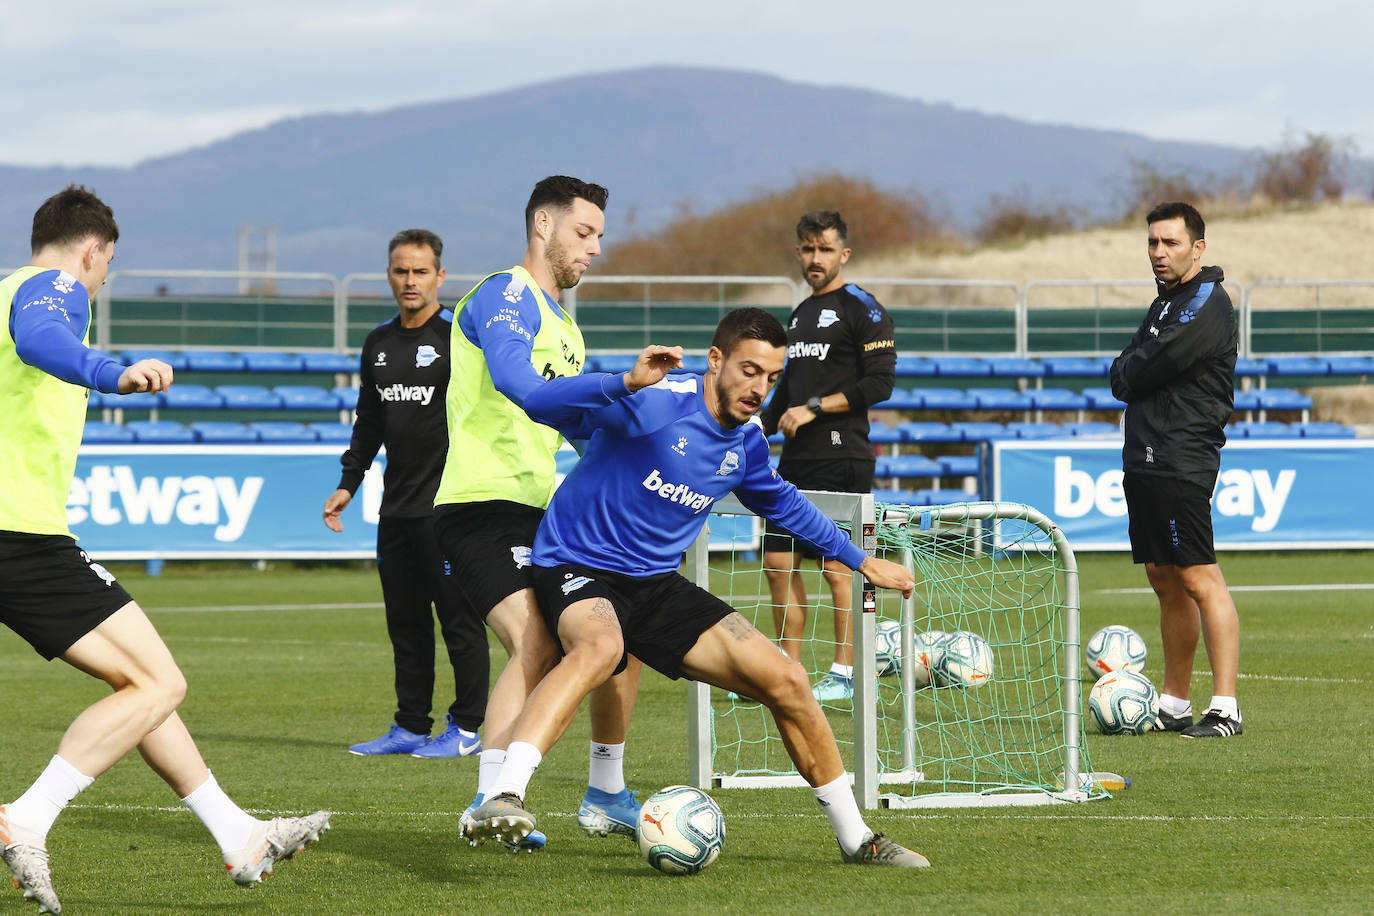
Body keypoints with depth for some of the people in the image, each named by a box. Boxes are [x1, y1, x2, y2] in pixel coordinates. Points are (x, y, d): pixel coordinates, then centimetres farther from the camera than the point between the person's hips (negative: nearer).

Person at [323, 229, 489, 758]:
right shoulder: (379, 343, 15)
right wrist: (348, 482, 21)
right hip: (396, 506, 7)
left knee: (459, 617, -4)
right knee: (405, 621, 9)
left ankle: (467, 728, 2)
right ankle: (411, 727, 16)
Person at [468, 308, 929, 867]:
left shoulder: (745, 443, 4)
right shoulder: (656, 403, -20)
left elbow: (781, 503, 27)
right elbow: (542, 405, -34)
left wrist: (859, 560, 32)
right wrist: (626, 384, -49)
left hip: (658, 584, 7)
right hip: (579, 567, -7)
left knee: (787, 682, 1)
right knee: (600, 647, -43)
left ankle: (855, 839, 17)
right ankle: (502, 799, -54)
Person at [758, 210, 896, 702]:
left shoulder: (862, 309, -5)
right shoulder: (799, 314, 19)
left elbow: (879, 383, -13)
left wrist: (815, 408, -15)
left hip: (841, 458, -8)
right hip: (796, 460, 8)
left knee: (838, 565, -6)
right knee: (779, 562, 5)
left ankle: (844, 673, 0)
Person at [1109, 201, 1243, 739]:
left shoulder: (1207, 305, -10)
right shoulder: (1164, 304, 21)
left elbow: (1140, 372, -15)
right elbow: (1122, 377, 19)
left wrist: (1128, 374, 5)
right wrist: (1130, 374, -1)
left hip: (1182, 462, -10)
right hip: (1144, 461, 10)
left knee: (1198, 579, -12)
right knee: (1166, 583, 12)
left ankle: (1225, 708, -15)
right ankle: (1173, 704, 17)